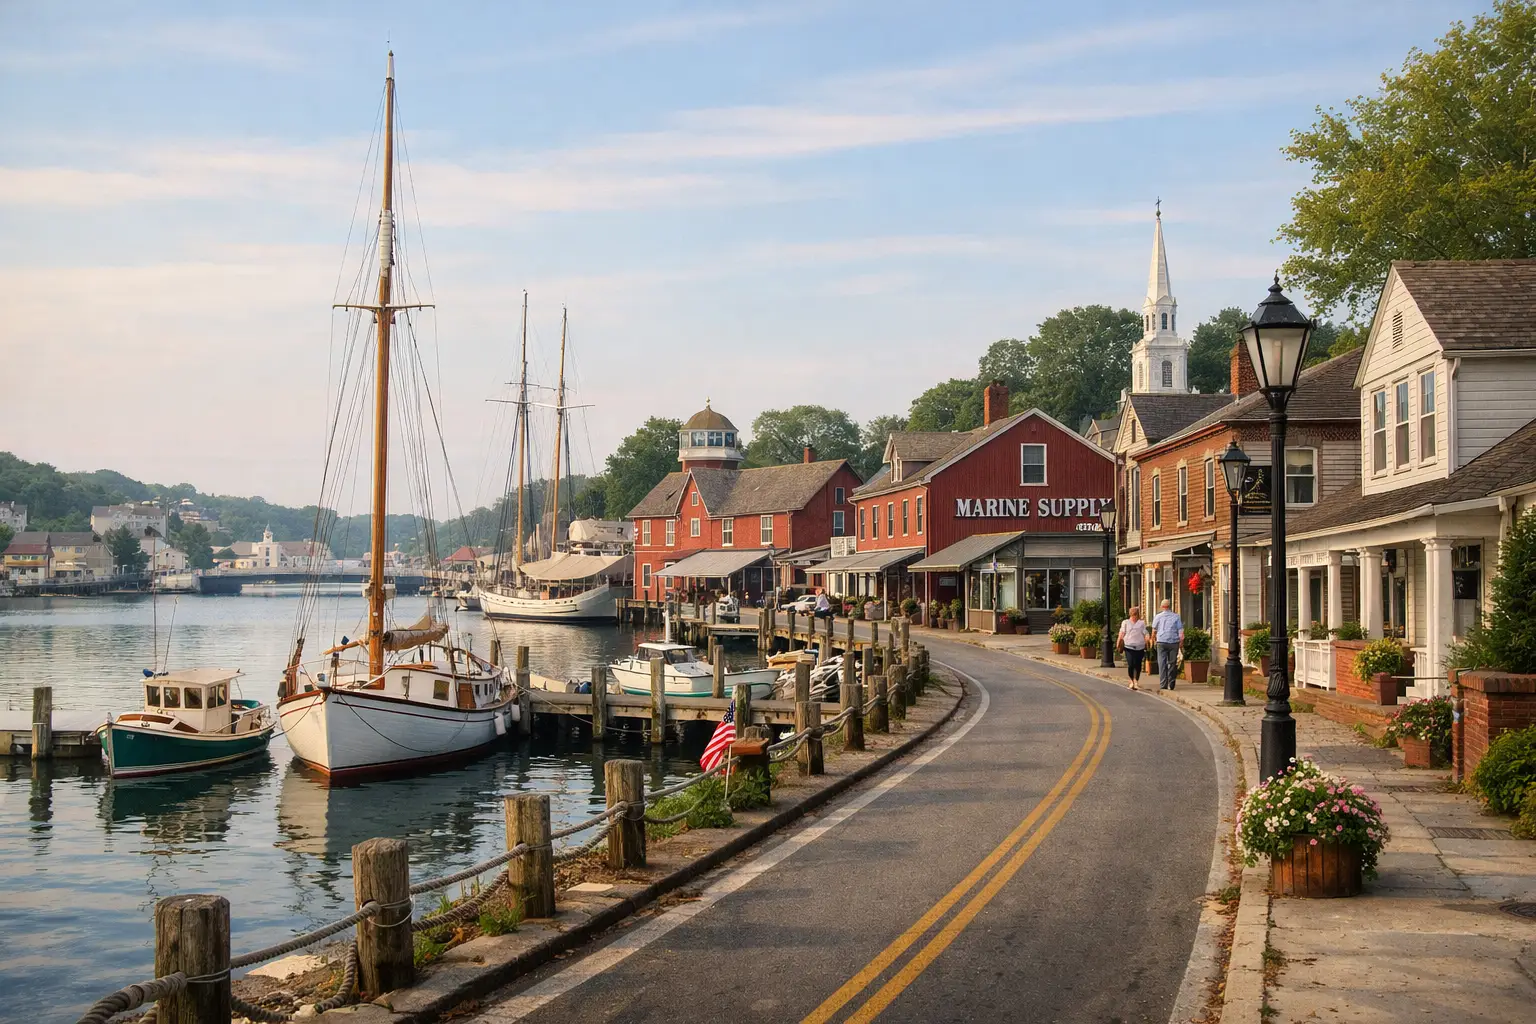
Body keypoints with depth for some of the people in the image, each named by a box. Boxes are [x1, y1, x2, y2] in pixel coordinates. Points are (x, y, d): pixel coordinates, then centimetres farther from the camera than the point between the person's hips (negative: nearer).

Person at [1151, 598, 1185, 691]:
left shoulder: (1158, 616, 4)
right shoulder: (1176, 616, 4)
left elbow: (1154, 630, 14)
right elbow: (1180, 630, 0)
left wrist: (1153, 638, 31)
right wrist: (1181, 640, 6)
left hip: (1161, 642, -1)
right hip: (1174, 642, 1)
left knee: (1162, 663, -2)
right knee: (1172, 663, 9)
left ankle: (1163, 684, -10)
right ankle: (1171, 684, 11)